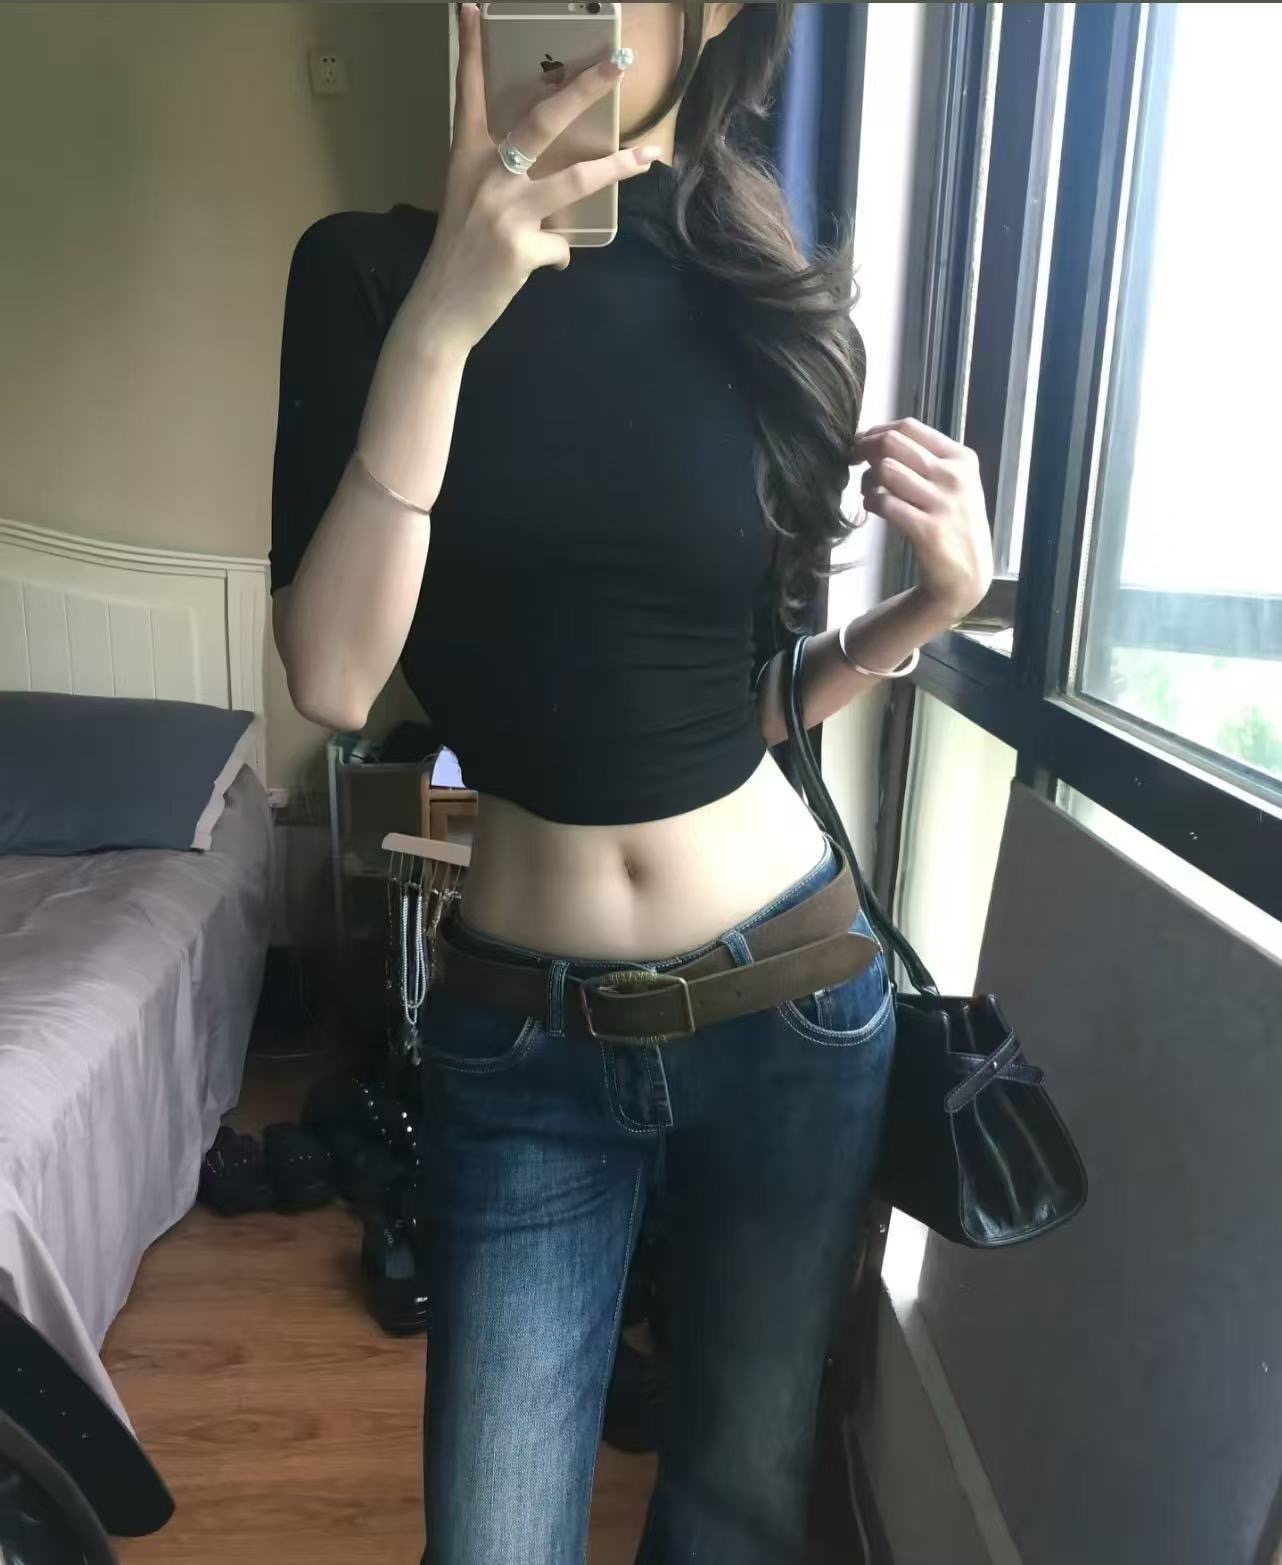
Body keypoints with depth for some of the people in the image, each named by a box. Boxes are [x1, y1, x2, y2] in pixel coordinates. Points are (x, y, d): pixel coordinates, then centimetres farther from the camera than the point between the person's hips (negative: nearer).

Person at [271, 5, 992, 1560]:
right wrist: (443, 319, -21)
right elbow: (332, 675, -15)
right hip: (521, 1036, -1)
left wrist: (941, 595, -7)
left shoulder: (775, 308, 2)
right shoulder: (372, 268, -3)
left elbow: (768, 693, 9)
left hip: (794, 1001, 2)